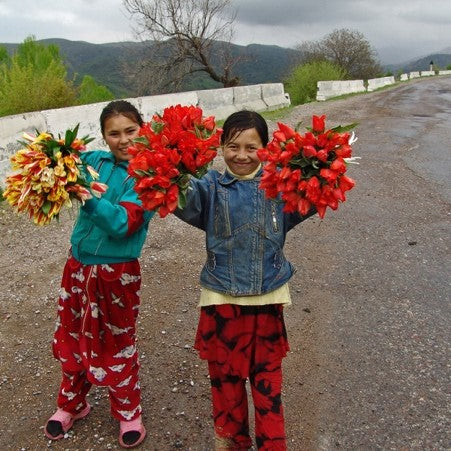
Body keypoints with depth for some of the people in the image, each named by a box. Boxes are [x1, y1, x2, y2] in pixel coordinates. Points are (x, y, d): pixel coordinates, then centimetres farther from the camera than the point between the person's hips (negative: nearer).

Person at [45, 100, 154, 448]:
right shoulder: (95, 160, -1)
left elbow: (122, 224, -24)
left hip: (117, 273, -5)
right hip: (78, 265, 5)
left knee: (117, 344, 10)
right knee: (72, 336, 19)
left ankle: (128, 413, 33)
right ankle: (72, 404, 42)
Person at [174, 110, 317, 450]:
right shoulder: (212, 186, -3)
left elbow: (305, 204, -13)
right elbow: (187, 203, -20)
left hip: (268, 297, 0)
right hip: (222, 298, 0)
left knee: (268, 376, 15)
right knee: (225, 373, 15)